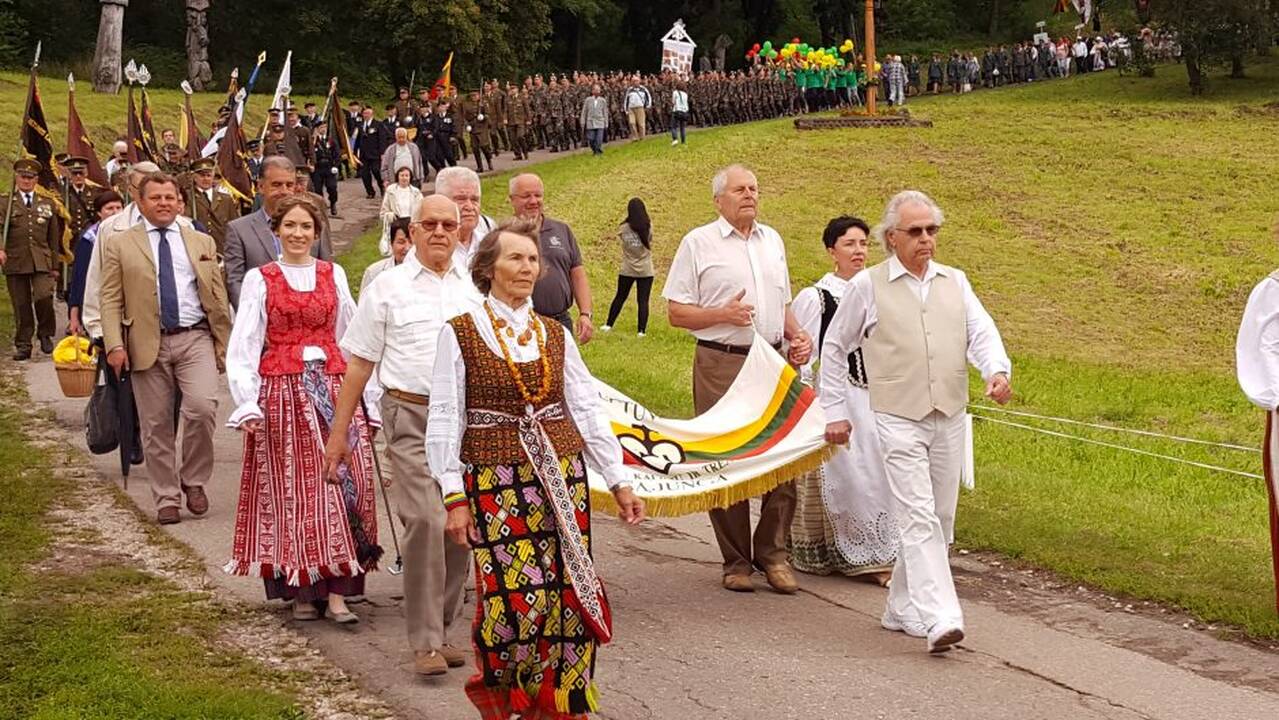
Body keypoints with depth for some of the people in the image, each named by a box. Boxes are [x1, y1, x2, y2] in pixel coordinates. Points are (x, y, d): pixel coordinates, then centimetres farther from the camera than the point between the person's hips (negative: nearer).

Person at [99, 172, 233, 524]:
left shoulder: (202, 243, 14)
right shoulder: (119, 245, 7)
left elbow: (217, 297, 14)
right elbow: (111, 300, 3)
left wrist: (225, 344, 10)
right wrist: (115, 345, -8)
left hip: (195, 339, 1)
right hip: (147, 343, 0)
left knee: (202, 407, -18)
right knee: (156, 425, 3)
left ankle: (193, 480, 3)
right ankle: (166, 499, 15)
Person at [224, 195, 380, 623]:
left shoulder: (333, 275, 11)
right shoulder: (259, 280, 5)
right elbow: (244, 346, 0)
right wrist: (247, 403, -11)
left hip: (333, 389, 2)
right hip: (283, 391, -2)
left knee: (343, 483, -6)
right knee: (291, 489, -1)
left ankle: (337, 590, -3)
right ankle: (301, 590, 7)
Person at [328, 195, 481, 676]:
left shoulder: (474, 290, 13)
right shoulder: (388, 287, 3)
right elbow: (359, 363, 4)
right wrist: (338, 433, 2)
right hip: (412, 418, -4)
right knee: (425, 521, -15)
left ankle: (441, 630, 20)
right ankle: (425, 641, -8)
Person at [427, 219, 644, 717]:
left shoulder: (555, 335, 12)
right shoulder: (460, 334, 1)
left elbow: (587, 410, 12)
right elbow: (444, 420, -2)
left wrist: (618, 481, 8)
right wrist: (454, 497, -7)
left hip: (562, 477, 4)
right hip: (496, 482, -4)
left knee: (569, 596, -2)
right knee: (515, 596, -12)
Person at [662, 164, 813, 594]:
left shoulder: (772, 240, 17)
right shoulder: (699, 243, 1)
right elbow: (676, 312, -2)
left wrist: (797, 337, 8)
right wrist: (724, 314, -14)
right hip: (721, 365, -4)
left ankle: (772, 553, 9)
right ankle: (736, 561, 7)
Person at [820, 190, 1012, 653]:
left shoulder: (955, 282, 12)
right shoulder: (867, 286, 1)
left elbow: (981, 332, 1)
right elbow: (834, 348, 9)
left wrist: (997, 371, -20)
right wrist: (835, 412, 6)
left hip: (949, 419, 5)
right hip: (899, 420, -5)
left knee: (939, 521, 10)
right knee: (918, 518, -15)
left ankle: (902, 608, 24)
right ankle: (940, 620, -22)